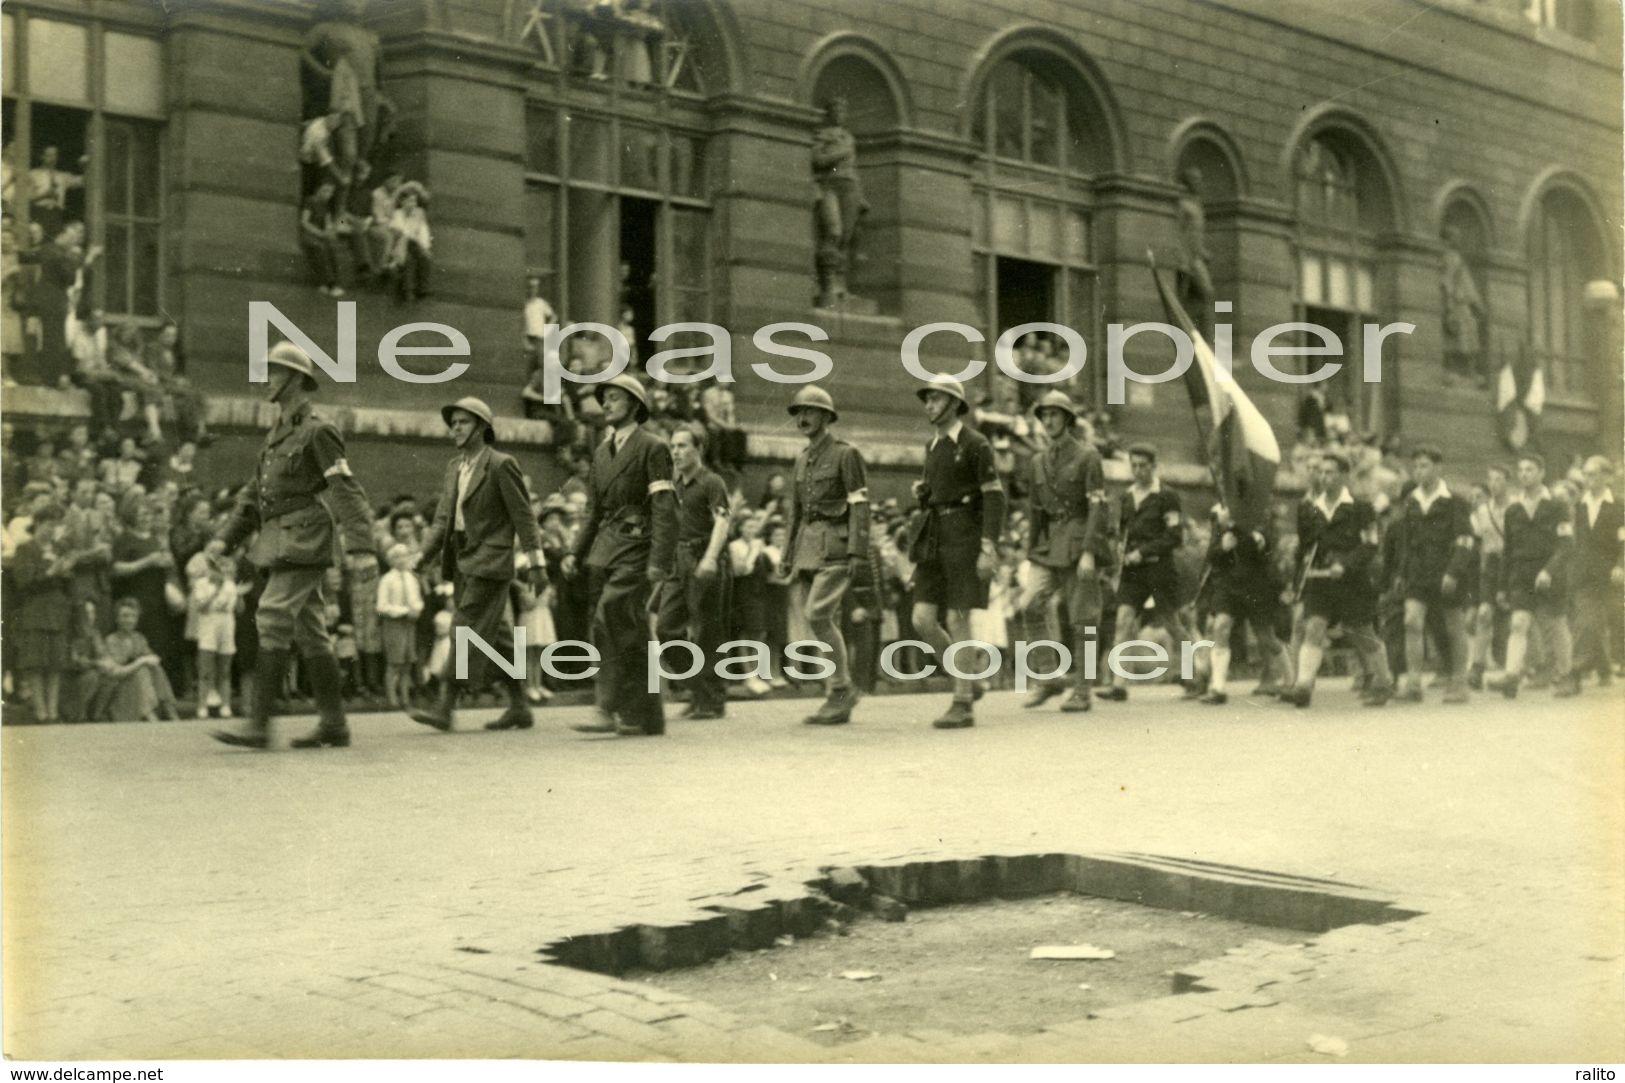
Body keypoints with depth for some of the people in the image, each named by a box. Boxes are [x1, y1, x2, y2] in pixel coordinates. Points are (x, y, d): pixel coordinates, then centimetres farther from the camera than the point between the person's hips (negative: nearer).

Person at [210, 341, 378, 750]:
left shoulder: (318, 431, -8)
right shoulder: (277, 433, 20)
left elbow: (346, 491, -16)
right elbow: (253, 492, 23)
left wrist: (360, 548, -25)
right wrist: (226, 537, 13)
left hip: (303, 542, -9)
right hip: (281, 543, 9)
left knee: (272, 622, -14)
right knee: (310, 633, 9)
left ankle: (259, 725, -14)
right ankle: (334, 725, 13)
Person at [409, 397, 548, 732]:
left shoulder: (501, 465, -7)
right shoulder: (454, 467, 15)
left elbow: (523, 517, -8)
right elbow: (443, 518, 16)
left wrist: (535, 563, -11)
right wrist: (425, 554, 4)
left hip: (488, 560, -8)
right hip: (461, 561, 8)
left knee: (467, 630, -12)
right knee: (497, 635, 11)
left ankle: (445, 707, -14)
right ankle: (520, 708, 18)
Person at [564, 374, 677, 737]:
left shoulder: (652, 449, -3)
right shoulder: (602, 452, 19)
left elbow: (664, 509, -10)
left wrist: (659, 560, -18)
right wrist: (577, 553, 11)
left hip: (634, 549, -7)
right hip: (603, 552, 7)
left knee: (609, 623, -18)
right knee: (630, 637, 7)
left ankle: (611, 710, -16)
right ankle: (646, 717, 11)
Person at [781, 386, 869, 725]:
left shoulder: (846, 454, -4)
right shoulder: (802, 459, 17)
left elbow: (860, 506, -10)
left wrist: (856, 553, -17)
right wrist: (790, 557, 16)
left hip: (836, 543, -7)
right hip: (808, 543, 7)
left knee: (818, 615, -18)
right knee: (823, 622, 5)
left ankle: (842, 689, -5)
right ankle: (840, 701, 10)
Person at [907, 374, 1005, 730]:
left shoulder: (977, 444, -7)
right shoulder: (933, 447, 16)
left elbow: (994, 497, -12)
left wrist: (989, 549, -20)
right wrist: (921, 492, 2)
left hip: (967, 537, -7)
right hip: (935, 539, 7)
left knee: (957, 622, -10)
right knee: (922, 620, -3)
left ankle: (962, 706, -4)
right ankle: (967, 681, 15)